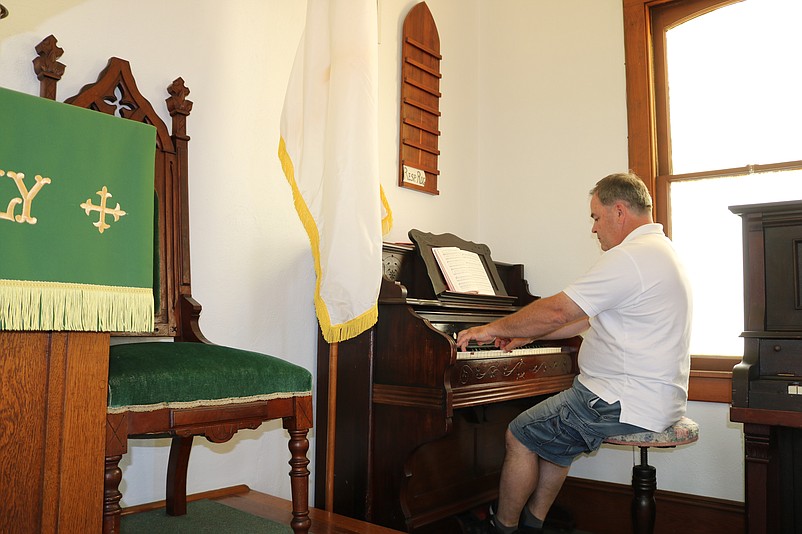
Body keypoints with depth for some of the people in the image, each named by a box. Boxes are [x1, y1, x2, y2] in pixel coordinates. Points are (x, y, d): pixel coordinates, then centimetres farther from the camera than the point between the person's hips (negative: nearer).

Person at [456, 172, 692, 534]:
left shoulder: (629, 257, -20)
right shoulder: (658, 249, 15)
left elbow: (555, 311, -20)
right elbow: (591, 318, 17)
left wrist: (494, 328, -6)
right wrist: (529, 335, 17)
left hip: (631, 404, -11)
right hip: (657, 395, 11)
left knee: (520, 436, -2)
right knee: (550, 432, 21)